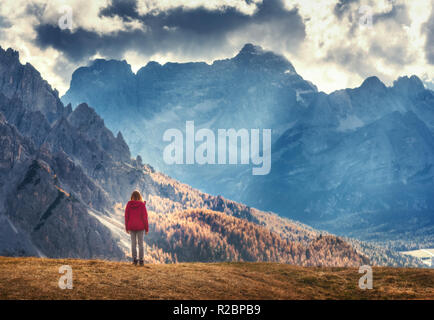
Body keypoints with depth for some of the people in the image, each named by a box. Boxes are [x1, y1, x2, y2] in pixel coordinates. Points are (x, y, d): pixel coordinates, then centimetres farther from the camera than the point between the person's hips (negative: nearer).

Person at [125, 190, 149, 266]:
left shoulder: (129, 204, -3)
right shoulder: (142, 205, -8)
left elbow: (126, 216, 1)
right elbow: (145, 217, -7)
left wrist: (126, 228, 10)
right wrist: (146, 228, 0)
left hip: (131, 227, 1)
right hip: (140, 227, -1)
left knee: (133, 243, 7)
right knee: (140, 243, 5)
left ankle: (134, 260, 5)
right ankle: (141, 260, 3)